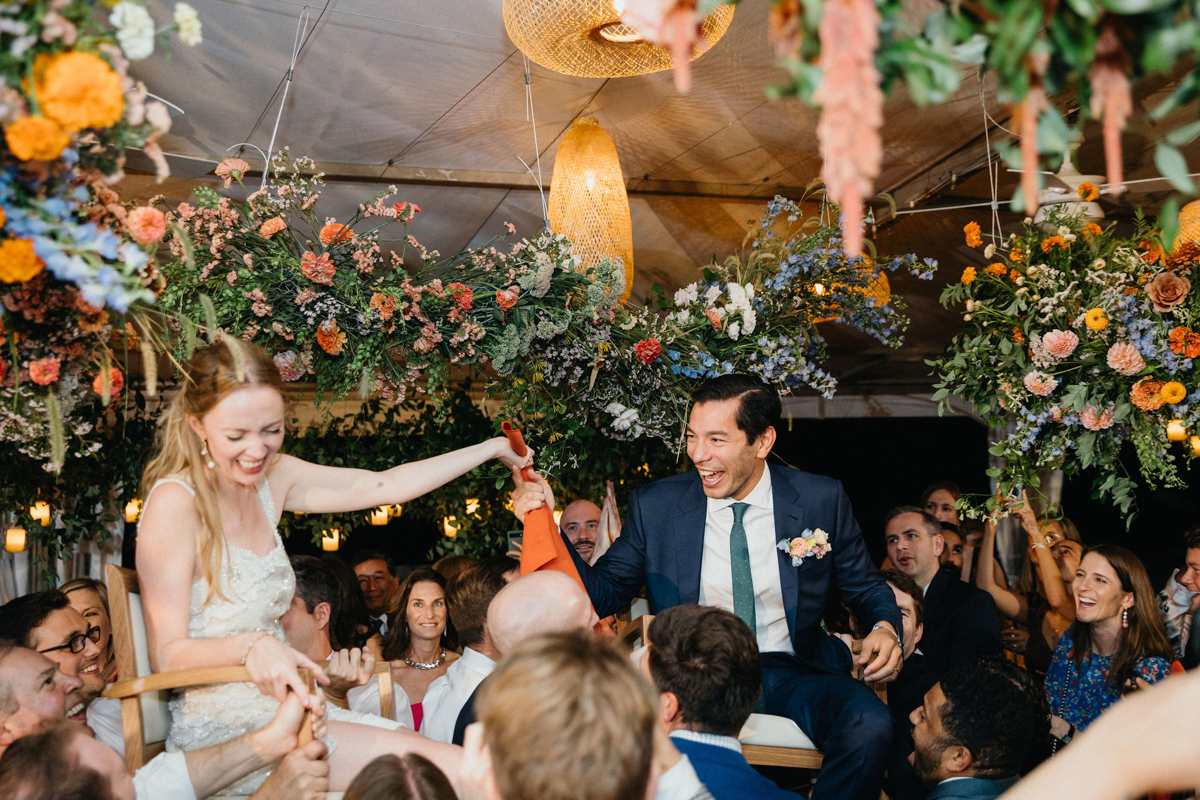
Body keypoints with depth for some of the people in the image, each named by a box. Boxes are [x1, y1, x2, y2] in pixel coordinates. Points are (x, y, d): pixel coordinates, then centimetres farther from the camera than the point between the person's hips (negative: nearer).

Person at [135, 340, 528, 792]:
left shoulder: (273, 478, 6)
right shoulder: (175, 500, -15)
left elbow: (385, 487, 11)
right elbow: (168, 655, -17)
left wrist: (490, 448, 15)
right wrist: (250, 646, -36)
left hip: (276, 704, 7)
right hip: (218, 727, -6)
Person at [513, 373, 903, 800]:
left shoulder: (822, 500, -2)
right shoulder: (655, 506, -2)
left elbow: (866, 589, 10)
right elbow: (604, 593, 2)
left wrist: (884, 627, -13)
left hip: (791, 671, 1)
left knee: (869, 728, -30)